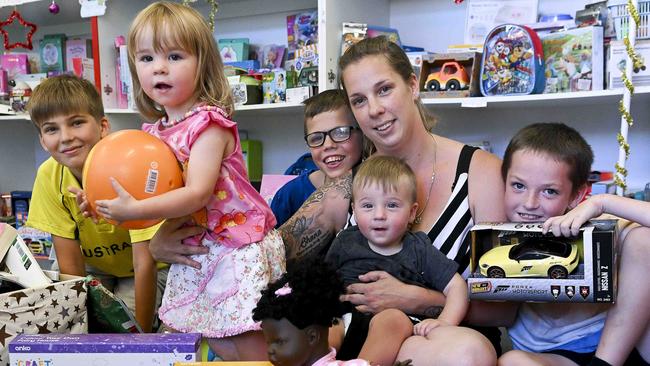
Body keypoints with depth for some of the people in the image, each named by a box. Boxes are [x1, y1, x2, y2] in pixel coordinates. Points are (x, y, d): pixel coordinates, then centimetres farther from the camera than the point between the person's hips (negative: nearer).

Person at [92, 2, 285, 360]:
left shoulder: (209, 124, -18)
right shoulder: (156, 131, 6)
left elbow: (197, 194, -27)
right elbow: (150, 186, 11)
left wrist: (135, 210, -28)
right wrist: (106, 201, -6)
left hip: (237, 244, -8)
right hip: (195, 248, 8)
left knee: (250, 343, -2)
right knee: (214, 335, 16)